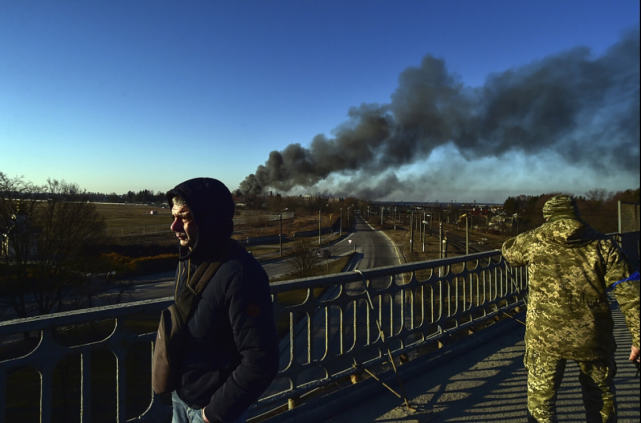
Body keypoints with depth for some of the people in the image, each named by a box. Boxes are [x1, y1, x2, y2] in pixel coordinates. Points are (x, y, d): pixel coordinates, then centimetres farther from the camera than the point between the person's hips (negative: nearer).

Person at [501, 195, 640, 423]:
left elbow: (509, 251, 22)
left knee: (540, 403, 10)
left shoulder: (534, 240, 0)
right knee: (601, 399, 25)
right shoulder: (602, 244, 2)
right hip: (593, 336, 2)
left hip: (545, 336, -2)